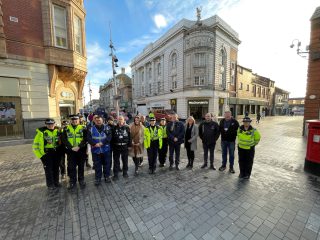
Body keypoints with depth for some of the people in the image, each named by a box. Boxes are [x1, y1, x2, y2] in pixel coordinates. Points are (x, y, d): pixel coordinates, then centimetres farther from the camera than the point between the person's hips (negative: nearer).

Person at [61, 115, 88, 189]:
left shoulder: (83, 128, -1)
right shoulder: (66, 129, 3)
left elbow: (85, 139, -6)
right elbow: (64, 140, -3)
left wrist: (79, 147, -18)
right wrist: (71, 147, -14)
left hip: (81, 150, -1)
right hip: (71, 151, 1)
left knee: (81, 166, 11)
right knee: (71, 167, 9)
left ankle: (81, 180, 28)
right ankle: (72, 182, 27)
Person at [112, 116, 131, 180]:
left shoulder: (127, 127, -1)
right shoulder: (114, 128, -1)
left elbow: (129, 137, 1)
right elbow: (112, 138, 1)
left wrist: (129, 145, -1)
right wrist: (112, 146, -3)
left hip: (125, 146, 1)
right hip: (116, 147, 0)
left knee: (125, 160, 14)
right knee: (116, 161, 9)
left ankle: (125, 172, 31)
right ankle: (115, 174, 22)